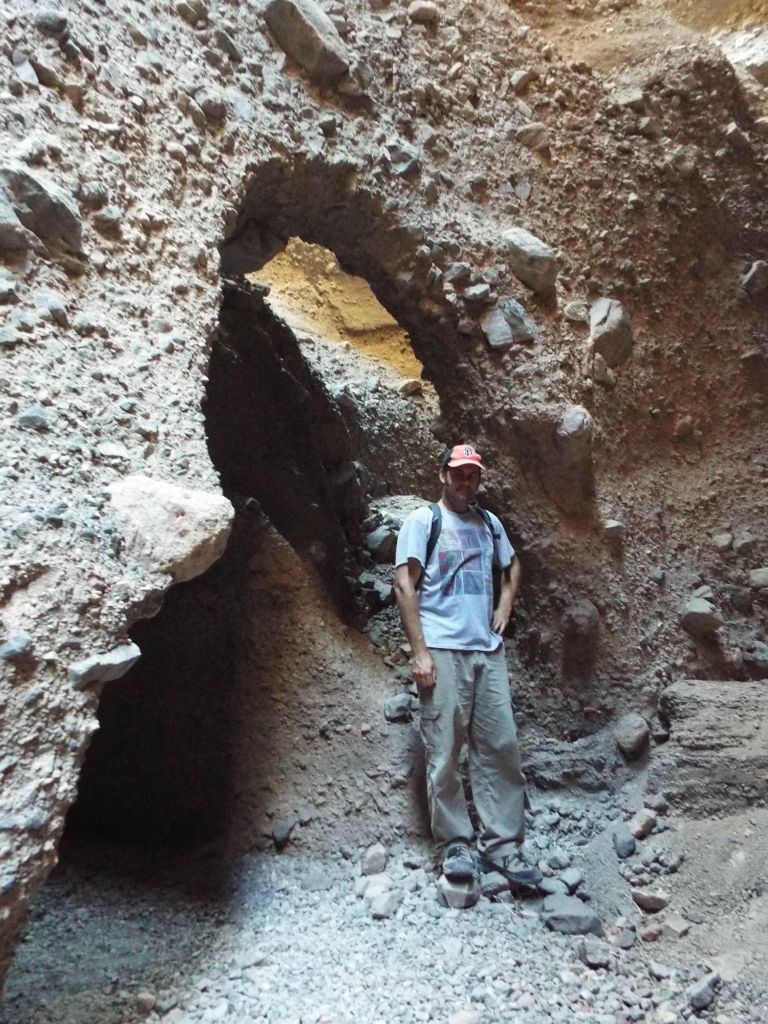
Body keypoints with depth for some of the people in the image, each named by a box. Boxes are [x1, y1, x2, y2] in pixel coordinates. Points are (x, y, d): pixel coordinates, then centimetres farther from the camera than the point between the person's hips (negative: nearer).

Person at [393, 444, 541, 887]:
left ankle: (502, 844, 17)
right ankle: (456, 844, 15)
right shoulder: (423, 520, -1)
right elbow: (404, 585, -6)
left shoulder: (489, 522, 15)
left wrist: (506, 604, 12)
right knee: (445, 754, 0)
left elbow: (512, 565, 32)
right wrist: (419, 651, -13)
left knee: (501, 748, 5)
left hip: (489, 651, 5)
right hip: (443, 651, -5)